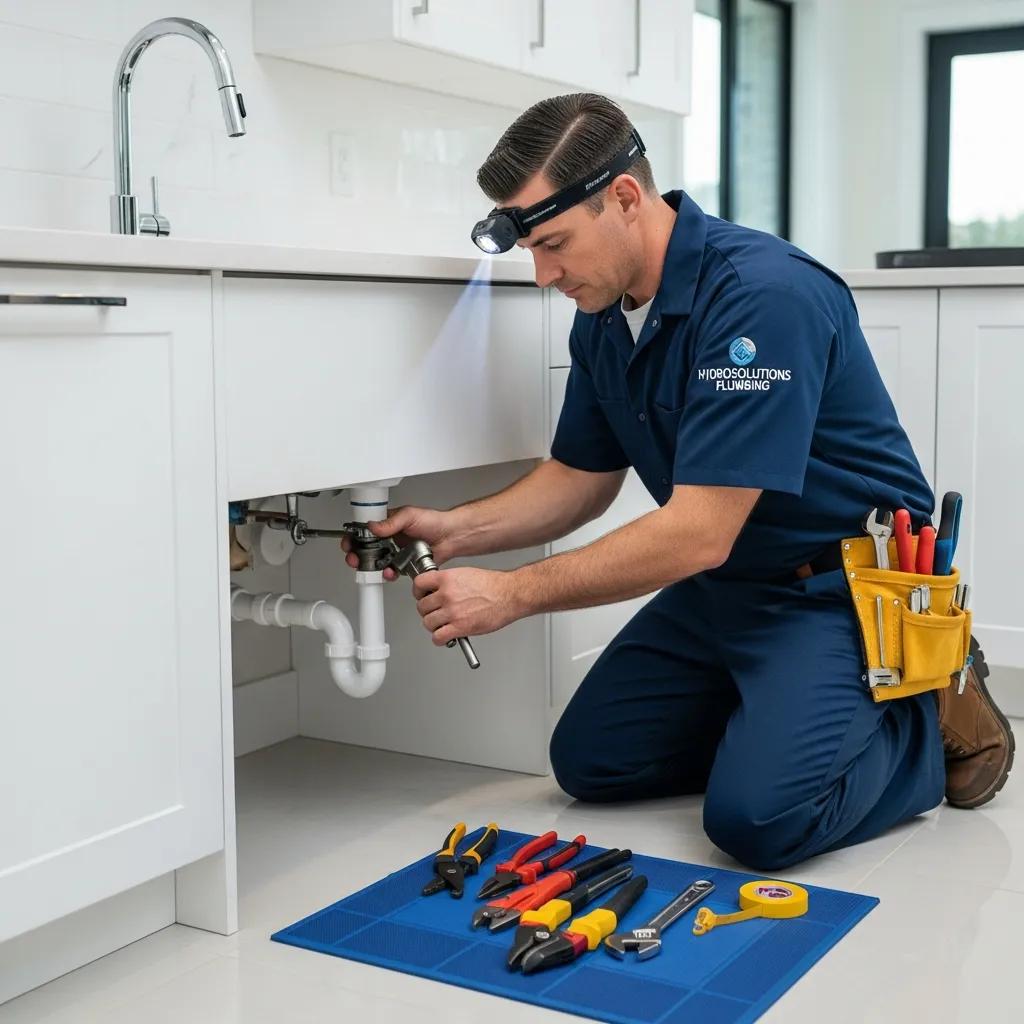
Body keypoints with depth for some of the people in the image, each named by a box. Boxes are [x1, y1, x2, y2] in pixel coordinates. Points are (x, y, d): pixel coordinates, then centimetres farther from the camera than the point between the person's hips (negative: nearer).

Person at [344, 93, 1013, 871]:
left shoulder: (764, 295, -28)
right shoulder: (602, 317, -1)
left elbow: (697, 534, -30)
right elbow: (582, 477, 9)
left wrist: (513, 594, -25)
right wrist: (454, 530, -7)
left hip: (844, 582, -8)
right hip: (726, 583, 8)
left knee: (757, 817, -24)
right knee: (591, 760, 7)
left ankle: (934, 720, 3)